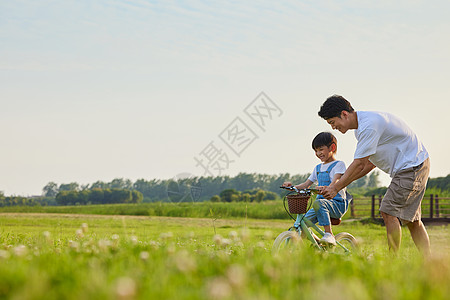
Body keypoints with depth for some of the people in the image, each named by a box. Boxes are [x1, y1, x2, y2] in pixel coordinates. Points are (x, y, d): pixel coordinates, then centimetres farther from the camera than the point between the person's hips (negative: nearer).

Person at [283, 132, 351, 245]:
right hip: (322, 202, 6)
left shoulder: (339, 164, 0)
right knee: (300, 223, -15)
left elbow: (335, 182, -18)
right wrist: (292, 186, 2)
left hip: (337, 203, -6)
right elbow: (306, 185, 21)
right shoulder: (318, 168, 22)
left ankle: (329, 235, -33)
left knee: (318, 203, -39)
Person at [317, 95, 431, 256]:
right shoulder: (361, 126, 10)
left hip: (411, 166, -10)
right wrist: (339, 183, 7)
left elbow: (358, 164, -22)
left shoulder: (369, 126, -23)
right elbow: (369, 165, 13)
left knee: (388, 212, -14)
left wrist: (336, 187, -15)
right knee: (412, 220, 11)